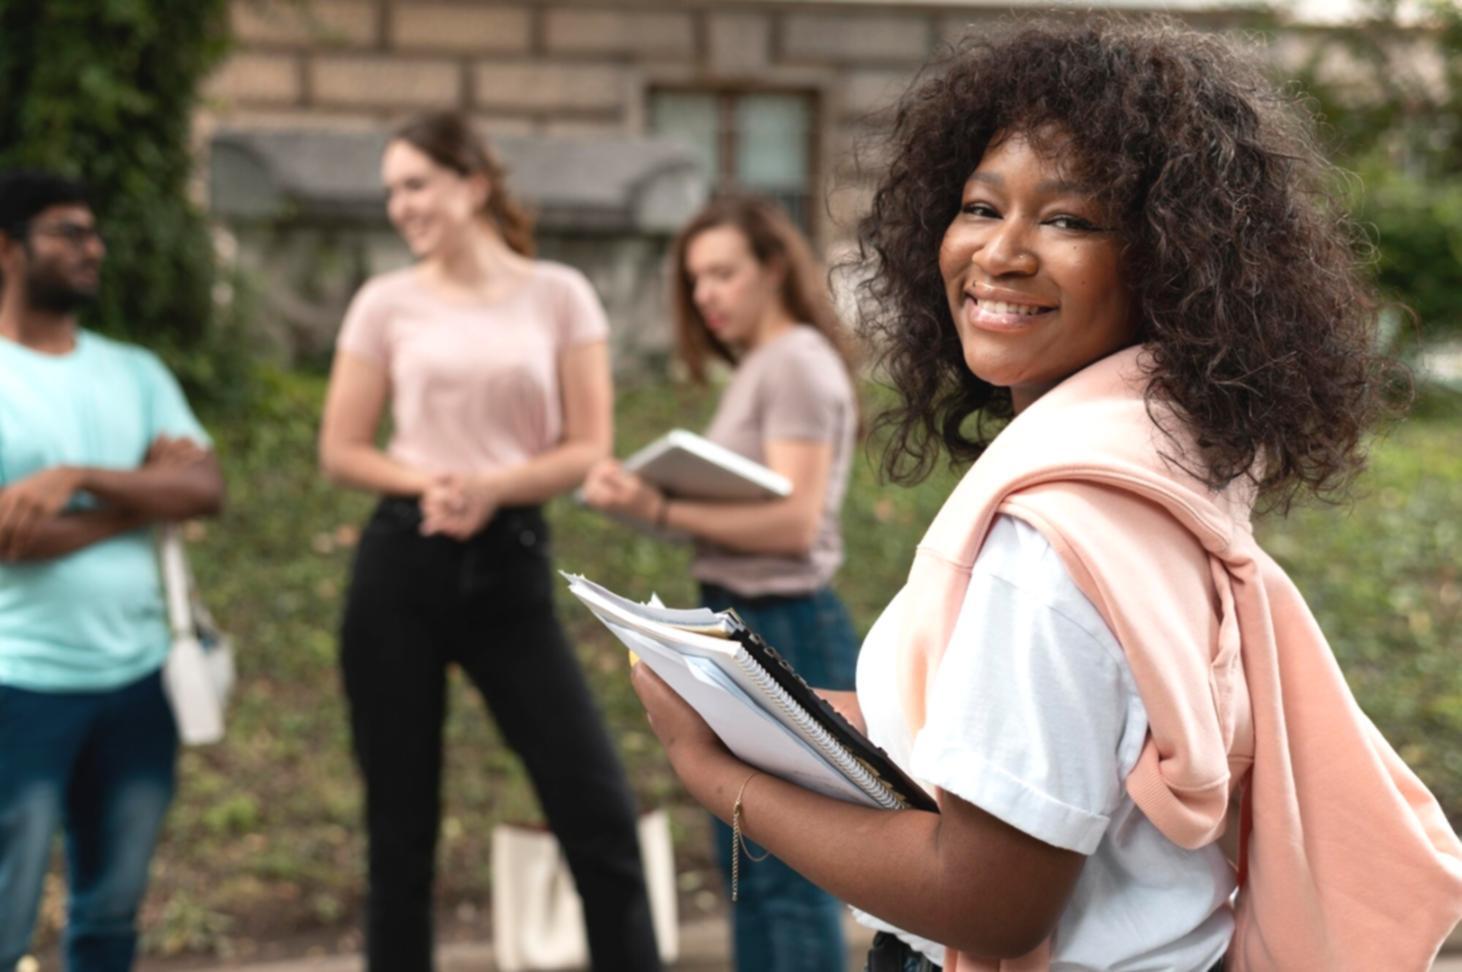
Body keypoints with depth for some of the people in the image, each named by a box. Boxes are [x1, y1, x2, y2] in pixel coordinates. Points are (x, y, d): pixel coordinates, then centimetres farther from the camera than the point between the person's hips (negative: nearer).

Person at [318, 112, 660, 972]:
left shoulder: (558, 295, 2)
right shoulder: (388, 302, 4)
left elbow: (590, 449, 0)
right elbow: (342, 451, 6)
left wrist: (492, 488, -16)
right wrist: (425, 482, -13)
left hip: (512, 567, -1)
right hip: (403, 567, 1)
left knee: (598, 810, -5)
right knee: (401, 825, 6)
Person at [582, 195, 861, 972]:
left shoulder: (798, 364, -12)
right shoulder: (757, 368, 16)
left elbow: (794, 522, -21)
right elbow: (743, 506, 12)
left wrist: (663, 511, -28)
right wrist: (657, 503, -2)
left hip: (785, 631, -10)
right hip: (745, 629, 10)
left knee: (790, 875, -4)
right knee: (748, 870, 15)